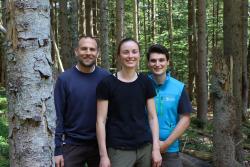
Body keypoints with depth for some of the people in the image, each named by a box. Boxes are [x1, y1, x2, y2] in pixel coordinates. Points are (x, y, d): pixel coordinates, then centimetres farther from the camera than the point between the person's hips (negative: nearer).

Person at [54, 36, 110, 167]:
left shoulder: (106, 77, -3)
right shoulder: (64, 79, -6)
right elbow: (58, 115, -6)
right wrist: (57, 149, -9)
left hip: (100, 144, 2)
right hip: (71, 145, -1)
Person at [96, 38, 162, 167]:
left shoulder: (145, 82, 4)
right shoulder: (107, 84, -6)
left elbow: (152, 117, 6)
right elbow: (101, 121, -6)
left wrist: (156, 148, 0)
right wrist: (103, 155, -9)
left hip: (145, 148, 3)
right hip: (119, 150, -3)